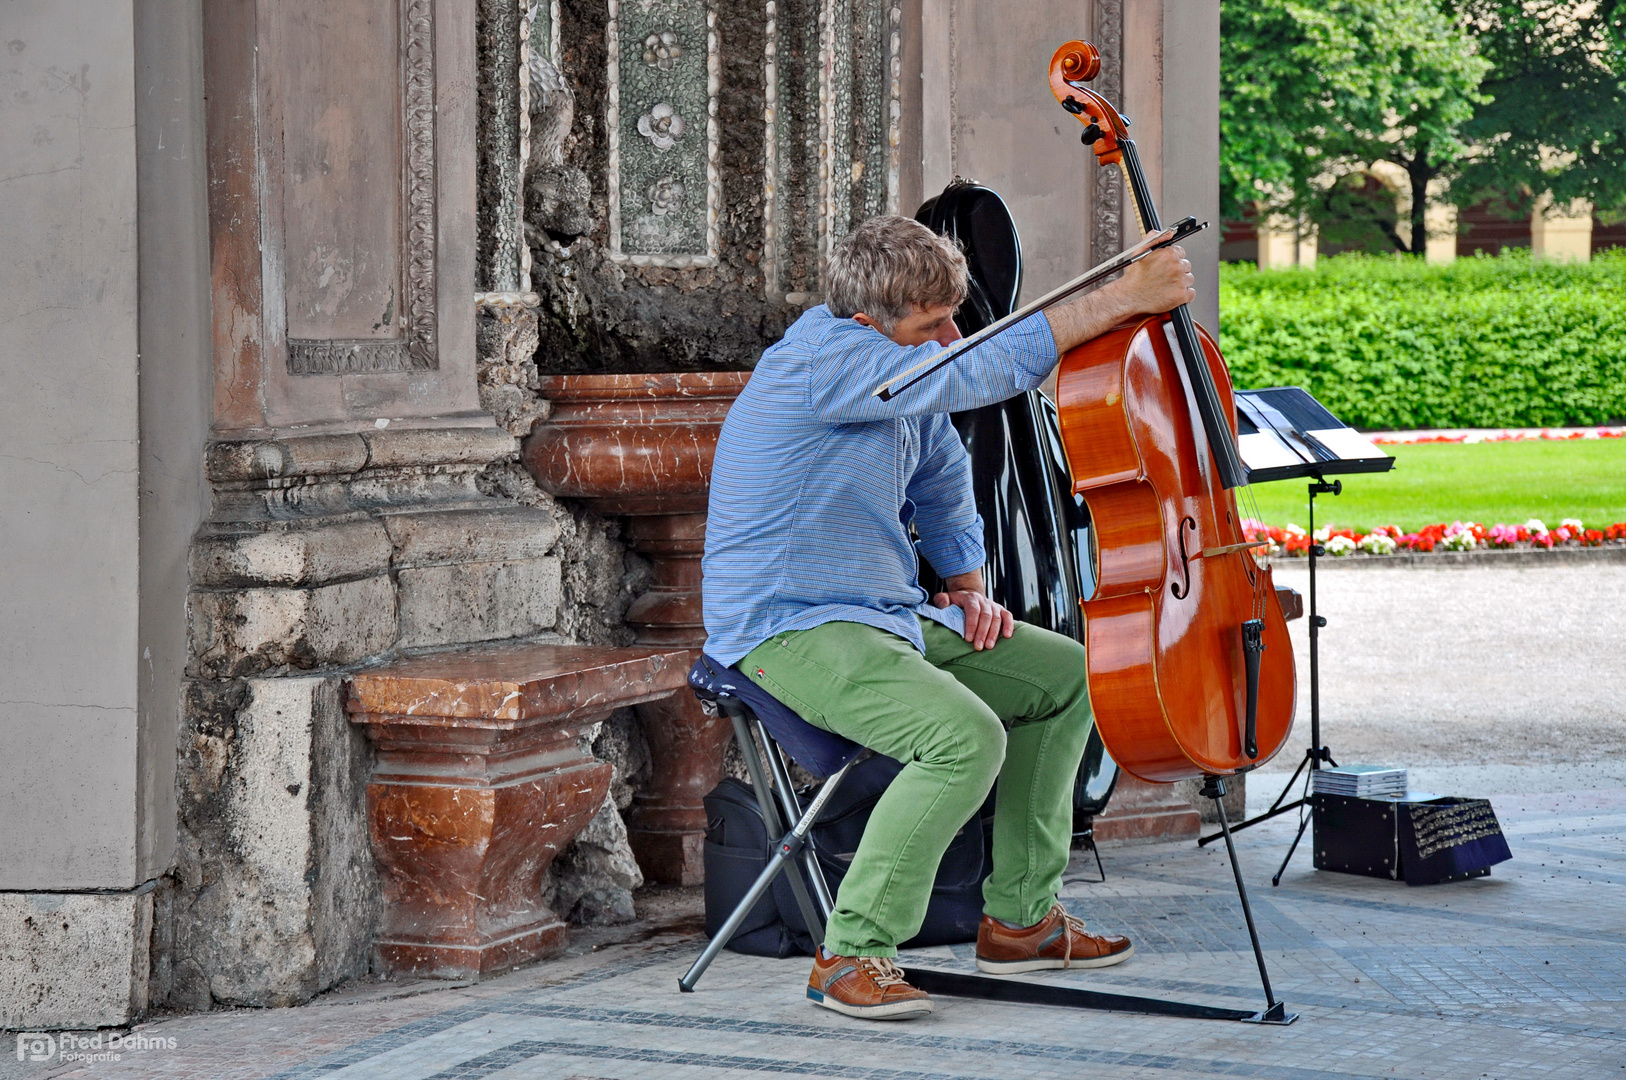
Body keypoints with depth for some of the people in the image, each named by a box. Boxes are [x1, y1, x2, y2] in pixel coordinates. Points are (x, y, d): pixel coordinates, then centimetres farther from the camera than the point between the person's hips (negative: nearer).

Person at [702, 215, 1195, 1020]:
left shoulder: (914, 385, 8)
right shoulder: (825, 358, -23)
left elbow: (943, 486, 26)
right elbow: (987, 371, -29)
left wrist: (967, 588, 11)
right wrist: (1126, 297, -26)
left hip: (890, 616, 10)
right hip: (788, 630, -10)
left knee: (1068, 674, 9)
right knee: (965, 734, -30)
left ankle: (1019, 917, 14)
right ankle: (851, 955, -20)